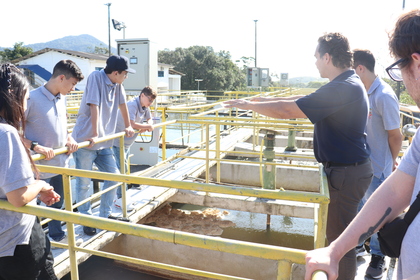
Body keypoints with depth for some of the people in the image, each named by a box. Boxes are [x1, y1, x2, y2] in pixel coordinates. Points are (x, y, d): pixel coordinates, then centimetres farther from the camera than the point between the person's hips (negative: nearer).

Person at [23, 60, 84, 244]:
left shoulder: (62, 98, 6)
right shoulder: (33, 98, -18)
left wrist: (69, 138, 3)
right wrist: (36, 147, -24)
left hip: (61, 163, 8)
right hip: (40, 167, -7)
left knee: (57, 203, 24)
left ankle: (57, 234, 43)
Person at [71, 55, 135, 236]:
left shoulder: (117, 83, 5)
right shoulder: (96, 77, -14)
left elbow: (122, 103, 17)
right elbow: (94, 106, -19)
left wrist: (128, 126, 23)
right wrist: (94, 135, -22)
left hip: (104, 142, 7)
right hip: (85, 140, -7)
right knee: (84, 183, 2)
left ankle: (105, 215, 25)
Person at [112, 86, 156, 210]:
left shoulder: (145, 107, 4)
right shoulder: (132, 105, -24)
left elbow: (149, 119, 16)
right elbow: (132, 124, -34)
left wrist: (148, 125, -8)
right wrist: (148, 126, -21)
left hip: (128, 142, 9)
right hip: (118, 140, -9)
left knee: (123, 168, 15)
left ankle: (119, 195, 26)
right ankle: (120, 199, 0)